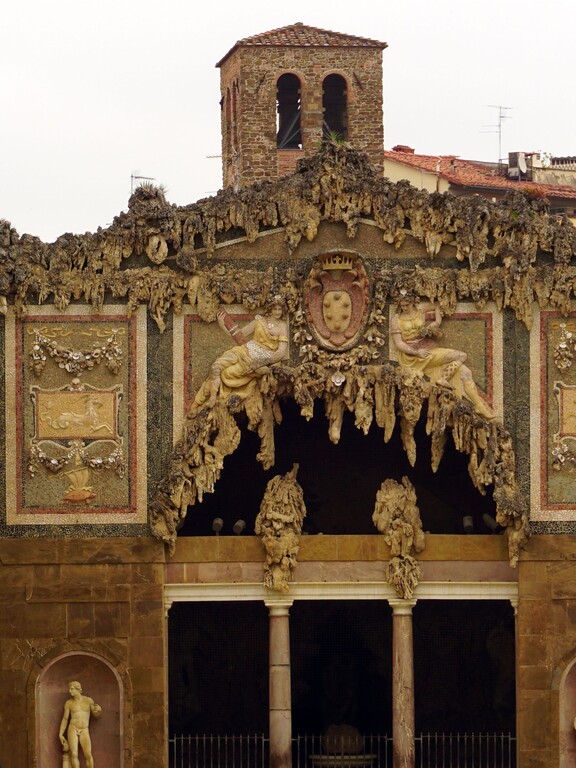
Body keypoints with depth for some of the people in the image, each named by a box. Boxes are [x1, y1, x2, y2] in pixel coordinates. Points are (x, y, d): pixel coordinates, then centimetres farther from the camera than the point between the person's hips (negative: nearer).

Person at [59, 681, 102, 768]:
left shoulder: (89, 700, 2)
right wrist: (60, 734, 0)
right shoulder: (69, 703, 2)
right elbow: (65, 719, 7)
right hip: (72, 729, 0)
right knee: (74, 754, -12)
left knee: (88, 755, -13)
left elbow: (96, 715, 3)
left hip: (84, 731, 0)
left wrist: (99, 709, -22)